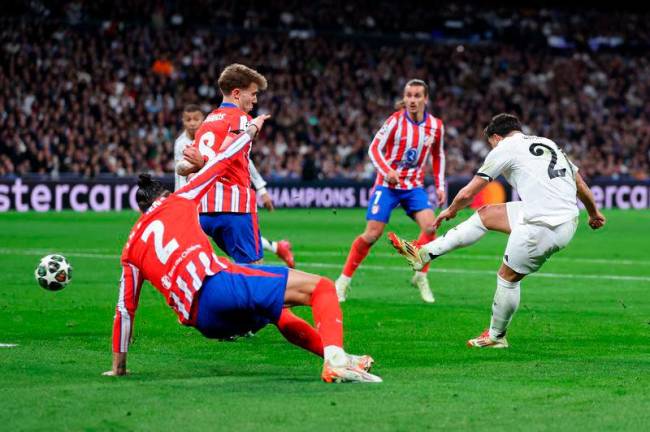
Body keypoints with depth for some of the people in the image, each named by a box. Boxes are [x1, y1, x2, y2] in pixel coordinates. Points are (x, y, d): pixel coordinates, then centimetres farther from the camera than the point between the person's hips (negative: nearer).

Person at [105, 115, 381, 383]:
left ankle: (335, 356, 21)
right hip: (216, 283, -5)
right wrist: (252, 129, 43)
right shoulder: (177, 202, 18)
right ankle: (335, 359, -32)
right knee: (320, 287, -7)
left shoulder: (130, 251, 26)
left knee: (279, 315, 33)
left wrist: (118, 367, 34)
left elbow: (124, 310, 26)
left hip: (204, 321, 5)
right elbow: (221, 160, 26)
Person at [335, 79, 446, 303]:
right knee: (372, 234, -10)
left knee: (430, 226, -19)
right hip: (388, 184, -3)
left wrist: (440, 186, 8)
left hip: (414, 186, 3)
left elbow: (438, 156, 15)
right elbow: (374, 148, -10)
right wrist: (387, 171, -27)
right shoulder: (396, 120, -11)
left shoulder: (435, 125, 0)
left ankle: (420, 276, -1)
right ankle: (344, 279, 3)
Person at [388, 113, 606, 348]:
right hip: (568, 220, 8)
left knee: (507, 276, 12)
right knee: (486, 214, 18)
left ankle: (496, 336, 27)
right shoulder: (548, 144, 22)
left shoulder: (505, 148, 2)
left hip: (543, 227, -8)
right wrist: (594, 213, 44)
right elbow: (581, 185, 26)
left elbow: (468, 193, 7)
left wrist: (450, 211, 27)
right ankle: (425, 253, 24)